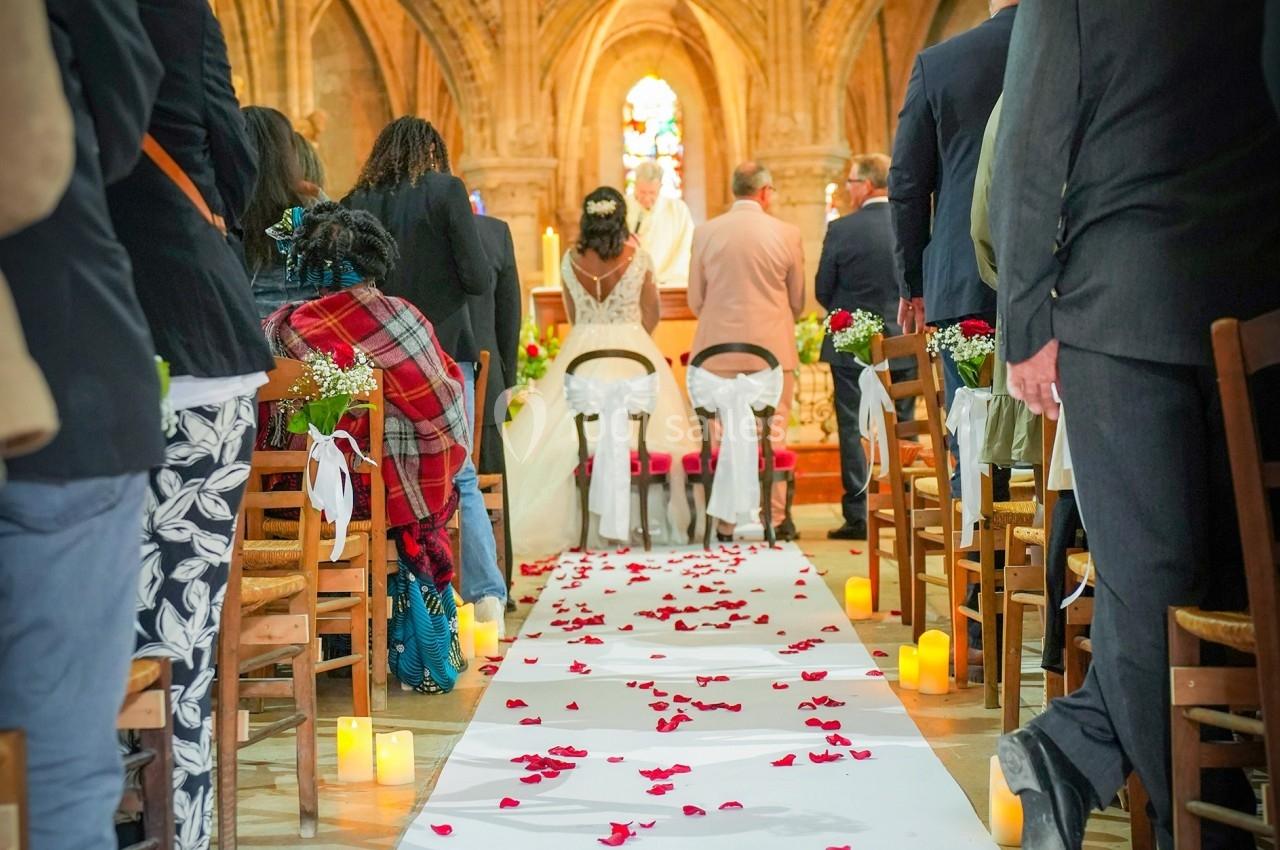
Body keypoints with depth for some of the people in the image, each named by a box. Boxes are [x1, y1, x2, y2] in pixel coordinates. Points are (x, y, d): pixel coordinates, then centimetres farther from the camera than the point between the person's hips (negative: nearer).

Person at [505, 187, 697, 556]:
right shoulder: (639, 259, -4)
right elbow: (651, 316, 6)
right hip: (633, 353, -1)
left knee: (569, 442, 5)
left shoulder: (570, 260, 1)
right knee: (644, 437, 4)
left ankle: (578, 523, 4)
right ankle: (646, 521, 4)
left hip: (582, 353, 1)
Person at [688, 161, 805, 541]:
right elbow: (797, 301, 6)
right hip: (773, 349, -1)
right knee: (772, 435, 6)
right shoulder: (787, 234, -2)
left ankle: (726, 522, 8)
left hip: (719, 349, 1)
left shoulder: (705, 232, 0)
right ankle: (775, 519, 9)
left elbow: (695, 300, 5)